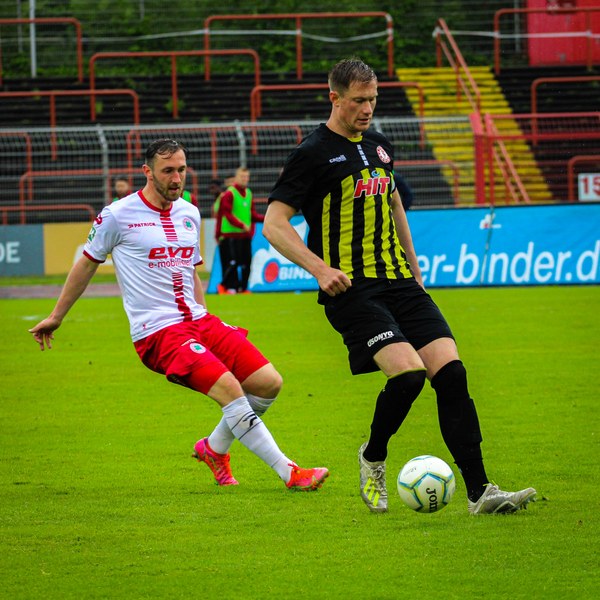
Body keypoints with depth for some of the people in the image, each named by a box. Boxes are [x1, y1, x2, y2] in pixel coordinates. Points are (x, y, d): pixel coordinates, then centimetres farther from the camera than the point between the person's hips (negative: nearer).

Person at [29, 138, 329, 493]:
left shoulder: (190, 214, 14)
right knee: (229, 388, -25)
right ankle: (289, 473, -22)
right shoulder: (118, 216, -4)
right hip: (157, 331, -7)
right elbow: (87, 264, 10)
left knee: (269, 383, -4)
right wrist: (56, 317, 19)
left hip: (198, 321, 7)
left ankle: (215, 448, 19)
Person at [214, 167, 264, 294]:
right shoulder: (229, 194, -8)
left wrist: (265, 218, 1)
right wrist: (242, 225, -23)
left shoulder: (248, 193, 14)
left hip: (246, 235, 7)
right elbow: (228, 215, -13)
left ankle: (242, 287, 12)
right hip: (231, 235, -7)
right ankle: (227, 286, 1)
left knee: (246, 262, 5)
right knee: (232, 262, -10)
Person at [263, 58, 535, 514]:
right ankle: (373, 459, 5)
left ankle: (479, 492, -8)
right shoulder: (313, 153, -5)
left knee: (451, 372, -8)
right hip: (350, 289, -6)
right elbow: (274, 224, -7)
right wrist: (319, 269, -18)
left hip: (398, 282, 7)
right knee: (408, 372, -24)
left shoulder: (379, 146, 16)